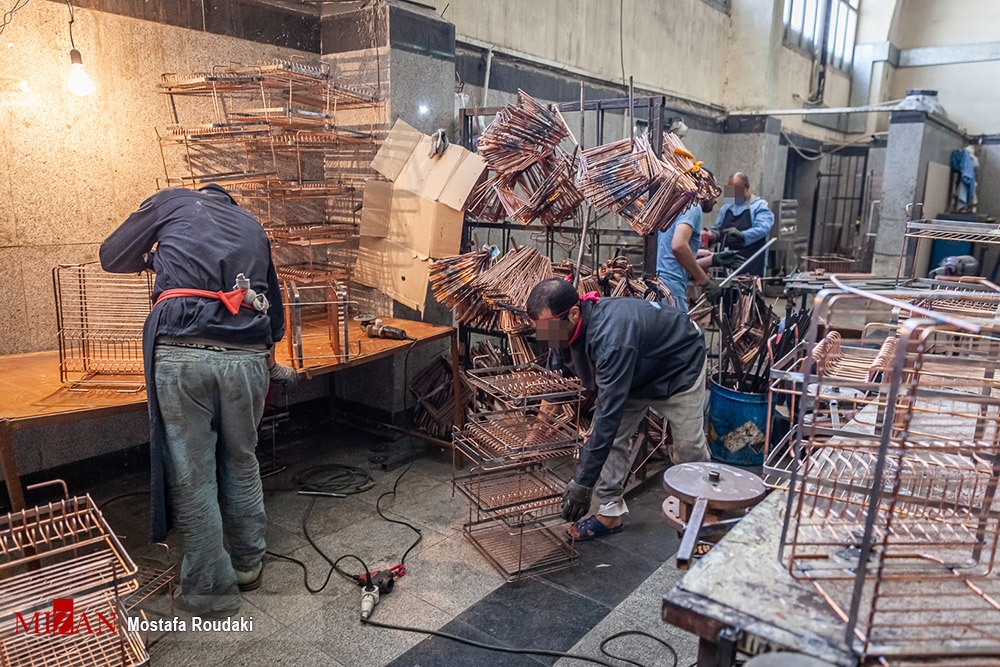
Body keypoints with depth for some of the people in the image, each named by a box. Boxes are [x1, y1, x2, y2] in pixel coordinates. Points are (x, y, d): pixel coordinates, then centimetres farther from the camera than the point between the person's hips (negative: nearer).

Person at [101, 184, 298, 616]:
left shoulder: (172, 201, 18)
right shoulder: (251, 226, 27)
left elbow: (112, 256, 23)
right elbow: (274, 309, 28)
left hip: (182, 352, -3)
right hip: (247, 357, 4)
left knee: (192, 477, 9)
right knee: (241, 463, 21)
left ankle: (210, 591, 22)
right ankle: (249, 564, 38)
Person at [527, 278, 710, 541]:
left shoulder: (611, 338, -46)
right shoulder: (572, 327, -22)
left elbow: (609, 413, -45)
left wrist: (583, 482, -42)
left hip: (679, 367, -6)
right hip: (634, 374, 7)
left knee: (688, 448, 6)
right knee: (609, 437, -4)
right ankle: (610, 512, 8)